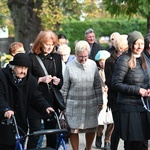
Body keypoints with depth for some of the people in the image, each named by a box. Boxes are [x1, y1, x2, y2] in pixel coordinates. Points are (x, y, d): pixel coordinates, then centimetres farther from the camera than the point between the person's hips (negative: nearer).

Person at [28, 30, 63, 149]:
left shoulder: (56, 58, 11)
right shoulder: (32, 58, -3)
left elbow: (61, 77, 18)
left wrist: (58, 81, -4)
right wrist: (40, 79, -15)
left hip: (52, 100, 4)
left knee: (52, 132, 7)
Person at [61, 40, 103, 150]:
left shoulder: (93, 64, 1)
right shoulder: (70, 66, -4)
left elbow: (98, 85, 7)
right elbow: (65, 87, 1)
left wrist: (100, 101, 7)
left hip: (90, 104, 2)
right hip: (74, 104, -2)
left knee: (91, 128, 9)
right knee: (73, 129, 1)